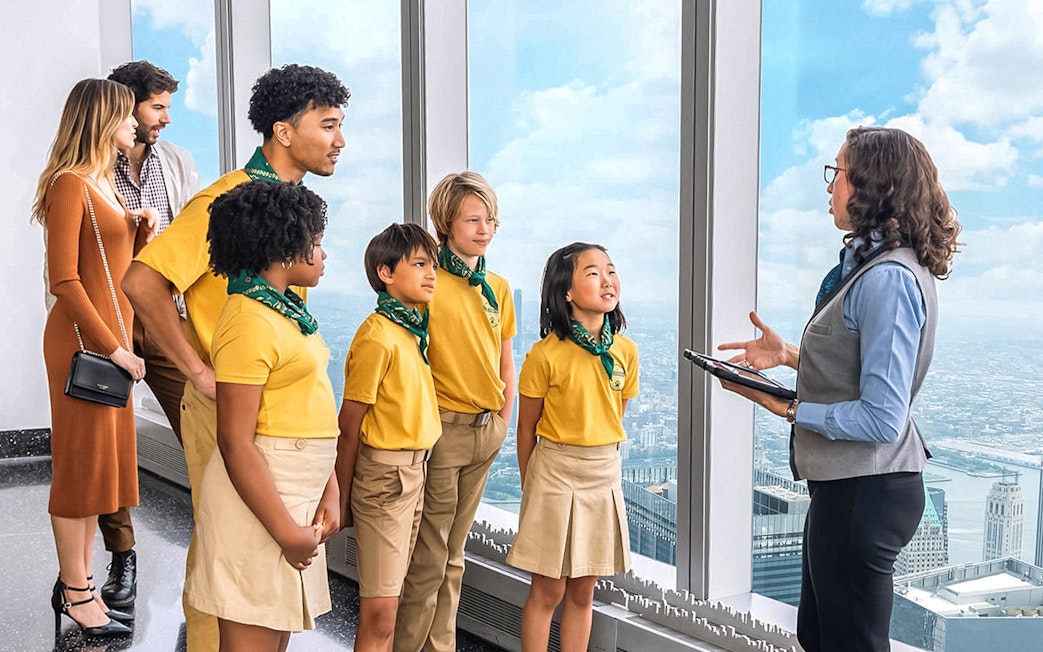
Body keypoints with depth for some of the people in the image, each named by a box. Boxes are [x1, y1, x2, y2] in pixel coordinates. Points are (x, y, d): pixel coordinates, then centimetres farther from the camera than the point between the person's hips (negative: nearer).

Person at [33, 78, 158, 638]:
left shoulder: (104, 183, 16)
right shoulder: (70, 183, -12)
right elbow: (64, 280, -17)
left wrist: (141, 231, 4)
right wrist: (112, 347, -18)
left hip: (113, 335, 9)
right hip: (83, 339, -9)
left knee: (102, 461, 12)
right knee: (81, 463, -2)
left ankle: (80, 584, 21)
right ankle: (75, 592, 9)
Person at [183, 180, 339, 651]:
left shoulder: (288, 309, 12)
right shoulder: (250, 322, -18)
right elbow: (235, 443, -20)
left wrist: (330, 491, 5)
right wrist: (285, 530, -19)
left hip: (299, 496, 9)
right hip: (260, 497, -9)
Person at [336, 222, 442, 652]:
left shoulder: (411, 328, 8)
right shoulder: (378, 337, -16)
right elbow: (349, 426, -14)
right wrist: (342, 497, -10)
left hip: (414, 470, 8)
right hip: (385, 473, -8)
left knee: (386, 603, 15)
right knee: (378, 614, -4)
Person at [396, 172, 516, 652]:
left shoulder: (498, 288, 11)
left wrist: (504, 419, 11)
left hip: (487, 431, 6)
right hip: (443, 427, -6)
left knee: (454, 552, 15)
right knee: (430, 557, 0)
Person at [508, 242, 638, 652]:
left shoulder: (625, 351, 0)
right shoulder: (545, 355, -13)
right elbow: (527, 429, -4)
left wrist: (600, 456, 12)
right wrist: (530, 487, 2)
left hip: (605, 473, 4)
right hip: (555, 471, -4)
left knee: (583, 591, 13)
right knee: (548, 590, 4)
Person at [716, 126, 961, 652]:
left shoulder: (889, 279, -23)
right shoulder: (869, 264, 10)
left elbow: (881, 418, -25)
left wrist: (787, 408, -18)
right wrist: (790, 355, 9)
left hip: (864, 491, -10)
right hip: (849, 483, 10)